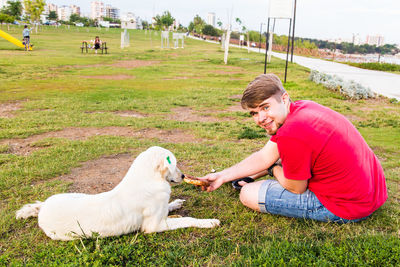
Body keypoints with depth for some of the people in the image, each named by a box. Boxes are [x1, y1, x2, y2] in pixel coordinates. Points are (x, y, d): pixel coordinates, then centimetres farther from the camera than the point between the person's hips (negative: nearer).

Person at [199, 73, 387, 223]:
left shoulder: (291, 135, -28)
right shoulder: (301, 107, 2)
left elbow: (296, 189, -12)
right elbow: (263, 158, 7)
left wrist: (273, 169, 7)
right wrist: (222, 176, 9)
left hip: (346, 208, -9)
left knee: (249, 194, -5)